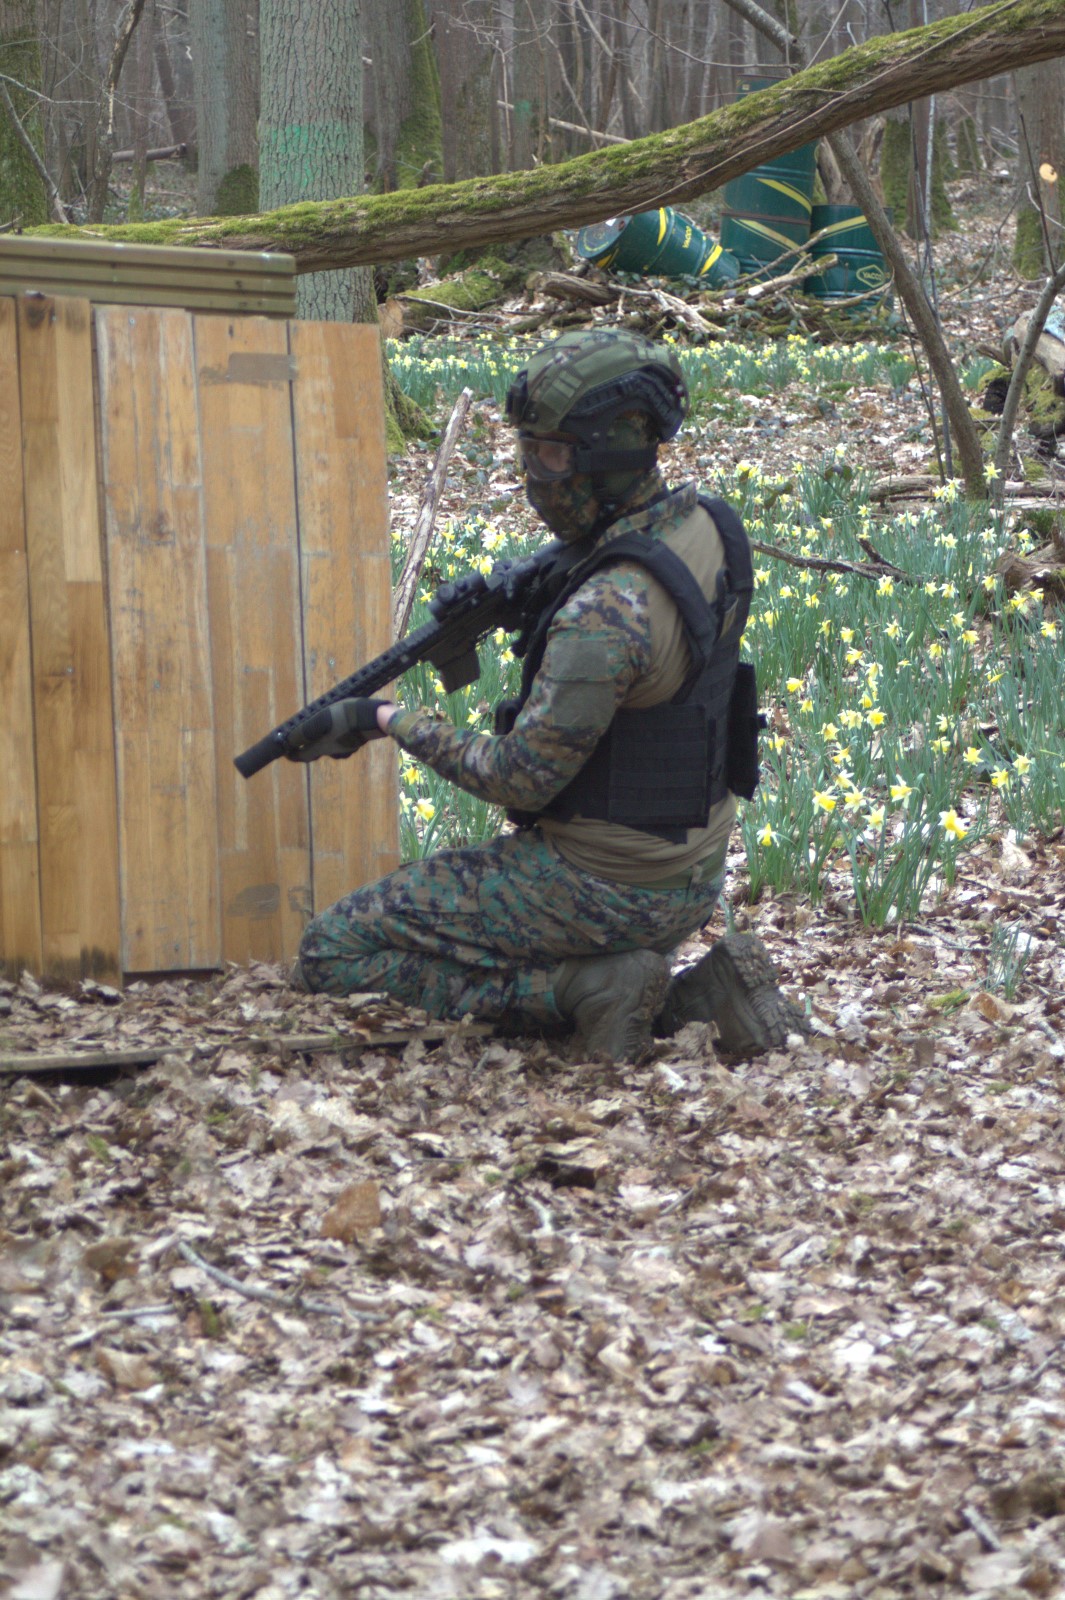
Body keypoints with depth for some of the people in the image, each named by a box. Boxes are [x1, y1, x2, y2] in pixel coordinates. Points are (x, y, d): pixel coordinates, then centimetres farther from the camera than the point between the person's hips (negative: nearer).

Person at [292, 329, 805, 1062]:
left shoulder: (607, 614, -28)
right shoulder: (709, 525, -2)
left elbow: (520, 779, -21)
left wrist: (398, 722, -6)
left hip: (604, 886, -8)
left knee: (334, 953, -2)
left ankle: (587, 987, -9)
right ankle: (684, 995, 10)